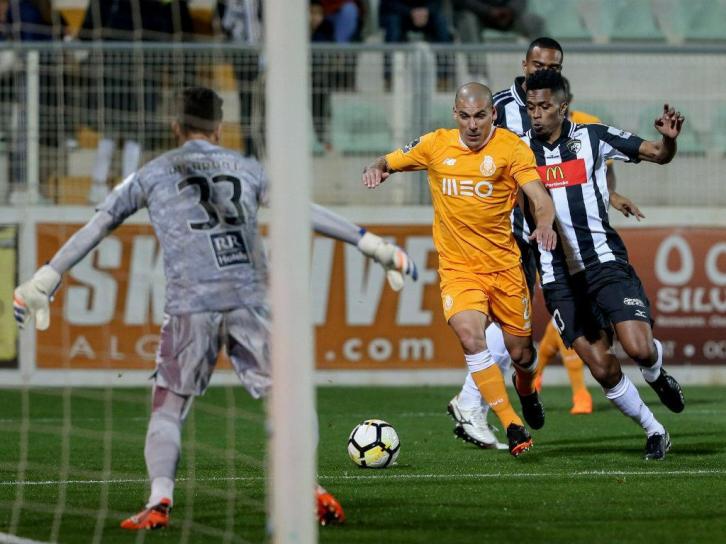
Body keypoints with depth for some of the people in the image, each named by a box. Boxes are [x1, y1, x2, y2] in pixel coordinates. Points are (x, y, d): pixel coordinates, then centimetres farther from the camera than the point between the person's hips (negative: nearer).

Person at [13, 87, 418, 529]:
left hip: (191, 307, -1)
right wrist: (372, 245, 27)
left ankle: (160, 500, -13)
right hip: (249, 302, 1)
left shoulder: (154, 174, 14)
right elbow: (308, 214, 20)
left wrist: (45, 280, 21)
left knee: (167, 408, 5)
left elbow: (99, 225, 16)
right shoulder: (246, 169, 18)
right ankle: (313, 490, -5)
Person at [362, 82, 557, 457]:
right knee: (470, 334, -25)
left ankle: (526, 386, 47)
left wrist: (545, 223, -39)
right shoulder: (435, 145, 1)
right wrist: (376, 169, -9)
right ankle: (512, 425, -18)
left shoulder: (510, 147, -7)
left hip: (504, 265, 0)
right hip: (458, 267, 0)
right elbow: (390, 162, 15)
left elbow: (539, 197, -17)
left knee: (520, 352, 8)